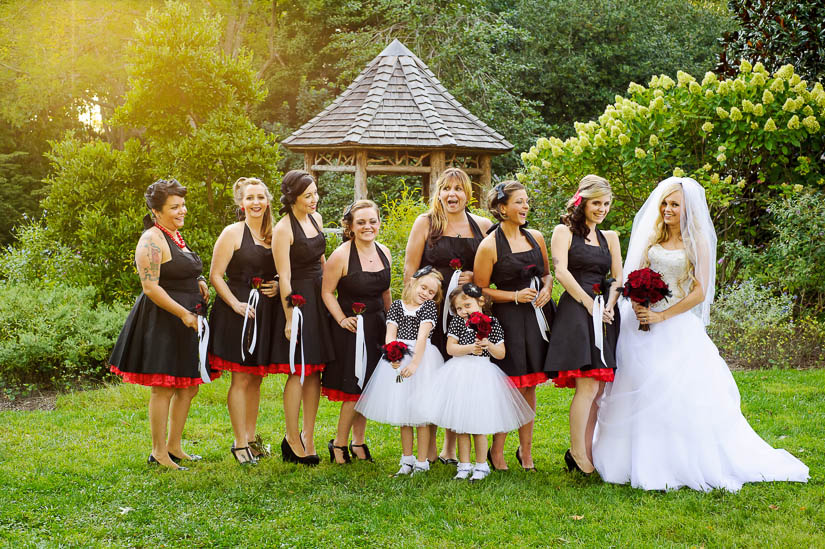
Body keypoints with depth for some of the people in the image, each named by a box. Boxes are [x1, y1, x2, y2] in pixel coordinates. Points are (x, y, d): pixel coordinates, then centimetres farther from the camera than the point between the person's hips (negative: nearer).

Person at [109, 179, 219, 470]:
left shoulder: (176, 235, 17)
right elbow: (151, 287, -19)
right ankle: (158, 452, 4)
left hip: (187, 321, 10)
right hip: (162, 322, -10)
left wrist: (199, 282, 9)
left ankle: (174, 446, 22)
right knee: (164, 388, -5)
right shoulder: (152, 240, -13)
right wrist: (183, 313, -20)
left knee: (189, 387, 12)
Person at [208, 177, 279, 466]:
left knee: (256, 377, 12)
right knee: (242, 377, -4)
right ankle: (240, 442, 3)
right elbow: (215, 275, -7)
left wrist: (278, 286, 2)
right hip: (239, 311, -6)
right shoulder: (233, 233, -4)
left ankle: (251, 437, 22)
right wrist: (235, 303, -17)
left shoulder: (274, 235, 13)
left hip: (266, 311, 6)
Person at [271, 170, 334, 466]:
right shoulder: (283, 229, -14)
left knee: (315, 371, 8)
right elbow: (284, 277, -15)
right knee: (298, 371, -4)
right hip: (297, 301, -7)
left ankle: (308, 437, 16)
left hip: (319, 298, 7)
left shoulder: (316, 218, 9)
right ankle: (292, 439, 7)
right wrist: (290, 318, -16)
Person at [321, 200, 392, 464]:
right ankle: (339, 444, 10)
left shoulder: (384, 252, 5)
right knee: (354, 388, -5)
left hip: (377, 327, 6)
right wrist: (342, 319, -17)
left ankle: (358, 442, 24)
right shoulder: (341, 256, -15)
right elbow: (327, 292, -10)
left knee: (368, 388, 11)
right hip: (351, 328, -6)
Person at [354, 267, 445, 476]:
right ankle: (407, 460, 23)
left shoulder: (429, 306, -2)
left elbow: (422, 335, -14)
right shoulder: (397, 306, 7)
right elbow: (390, 334, -4)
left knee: (420, 414, -2)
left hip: (422, 359, -3)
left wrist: (414, 363, -25)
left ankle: (422, 463, 7)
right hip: (399, 360, 4)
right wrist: (392, 356, -24)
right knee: (402, 414, 12)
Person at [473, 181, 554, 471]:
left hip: (536, 316, 5)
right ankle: (497, 450, 10)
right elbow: (481, 289, -5)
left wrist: (546, 289, 1)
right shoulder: (490, 245, -7)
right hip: (507, 317, -5)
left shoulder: (536, 237, 10)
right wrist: (516, 296, -13)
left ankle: (525, 450, 21)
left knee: (529, 385, 10)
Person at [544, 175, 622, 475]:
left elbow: (618, 277, 15)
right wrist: (591, 305, -12)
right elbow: (561, 272, -8)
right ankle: (578, 453, -4)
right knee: (588, 386, -14)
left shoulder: (609, 237, 21)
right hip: (575, 311, -6)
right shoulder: (564, 231, 4)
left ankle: (586, 451, 7)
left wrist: (608, 306, -4)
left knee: (598, 389, 2)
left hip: (605, 315, 6)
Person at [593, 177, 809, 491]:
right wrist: (637, 301, -6)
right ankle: (644, 463, 14)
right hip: (642, 322, 5)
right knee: (640, 392, 4)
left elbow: (700, 292, -8)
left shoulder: (697, 243, -3)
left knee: (681, 394, -7)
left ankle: (685, 464, 3)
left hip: (677, 327, -4)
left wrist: (662, 315, -13)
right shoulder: (652, 237, 10)